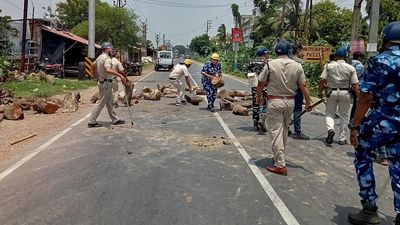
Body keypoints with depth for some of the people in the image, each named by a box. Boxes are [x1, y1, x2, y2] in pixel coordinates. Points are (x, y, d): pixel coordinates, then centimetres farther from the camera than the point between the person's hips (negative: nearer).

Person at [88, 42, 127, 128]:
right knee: (100, 103, -3)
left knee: (110, 103, 15)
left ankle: (115, 119, 24)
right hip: (106, 83, -10)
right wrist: (120, 75, -42)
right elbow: (108, 70, -38)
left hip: (102, 81, 10)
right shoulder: (107, 58, -19)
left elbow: (93, 66, 27)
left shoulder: (99, 57, 11)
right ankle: (92, 122, 3)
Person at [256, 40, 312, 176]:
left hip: (274, 101, -4)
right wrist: (308, 102, 9)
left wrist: (258, 97, 14)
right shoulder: (297, 66, -2)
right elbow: (303, 86, 0)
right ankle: (279, 156, 35)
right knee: (284, 130, 19)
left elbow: (261, 83, -3)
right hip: (290, 101, 4)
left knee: (276, 132, -2)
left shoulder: (270, 64, -9)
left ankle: (280, 165, -4)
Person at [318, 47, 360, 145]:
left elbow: (322, 80, -7)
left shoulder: (329, 66, -3)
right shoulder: (350, 68, -3)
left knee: (329, 112, 14)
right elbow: (355, 85, -5)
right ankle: (342, 138, 15)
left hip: (331, 92, 0)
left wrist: (320, 92, 4)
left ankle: (330, 129, -13)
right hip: (345, 93, 0)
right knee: (344, 116, 10)